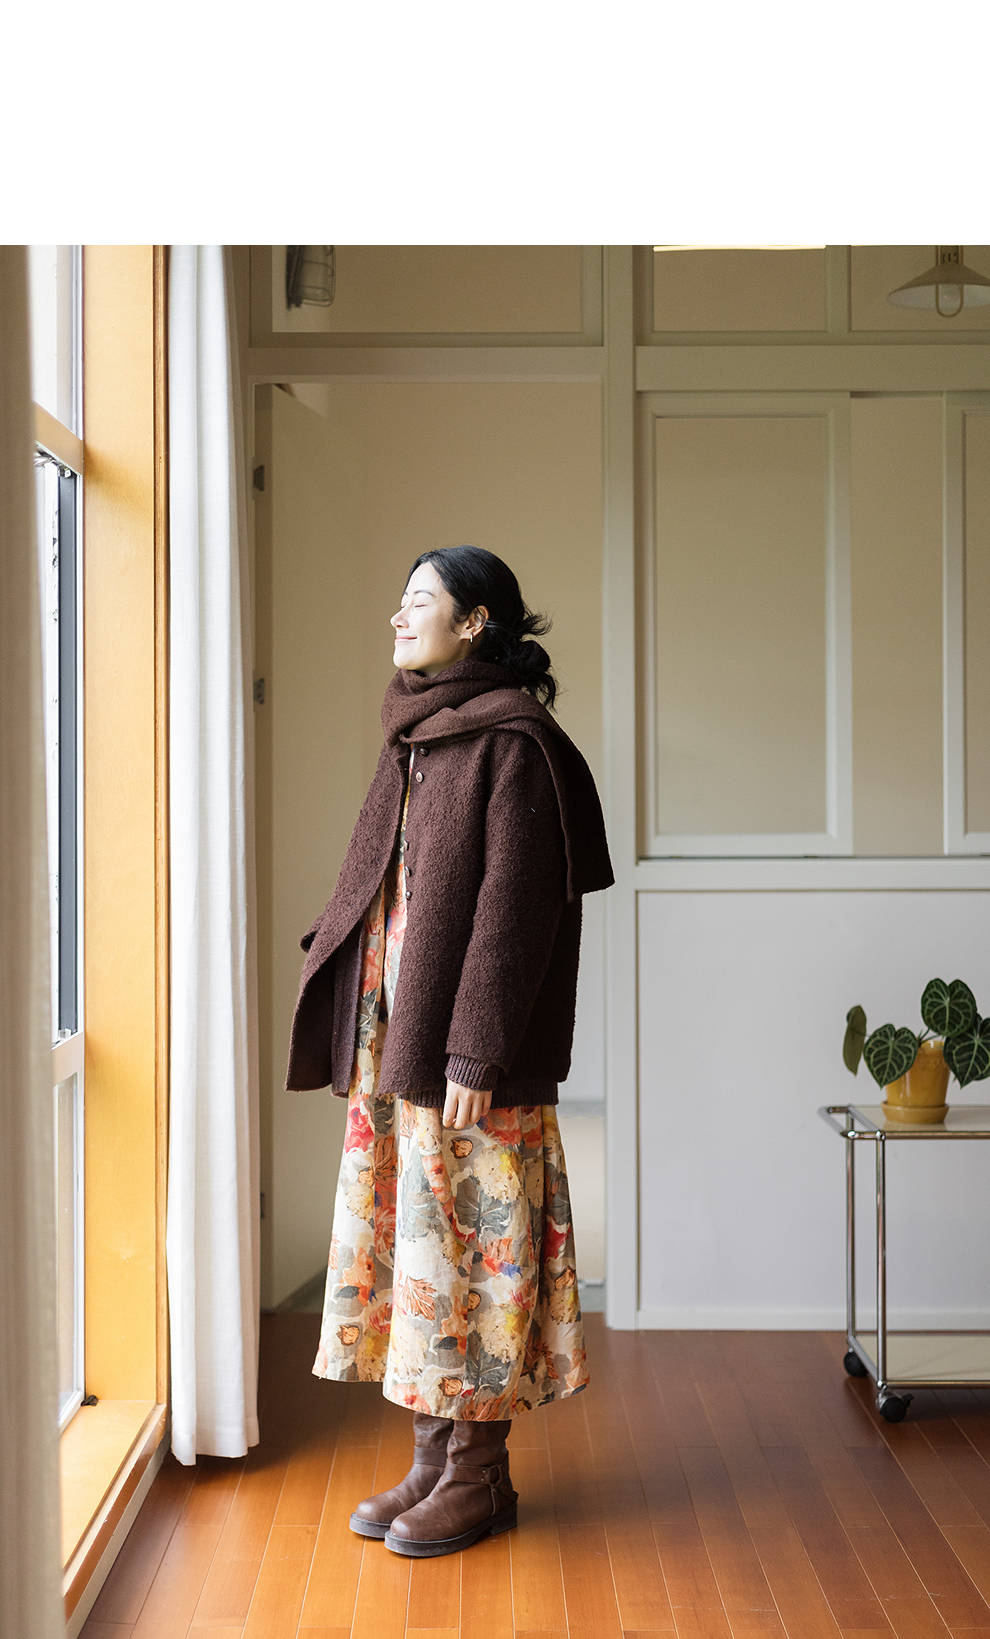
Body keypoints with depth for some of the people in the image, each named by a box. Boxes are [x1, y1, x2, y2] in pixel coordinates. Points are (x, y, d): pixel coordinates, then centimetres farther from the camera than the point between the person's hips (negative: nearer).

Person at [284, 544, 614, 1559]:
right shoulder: (416, 739, 14)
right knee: (409, 1236, 11)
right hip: (393, 1037, 8)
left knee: (470, 1242, -1)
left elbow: (511, 903, -17)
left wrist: (474, 1053, -20)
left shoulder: (513, 742, -11)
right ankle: (435, 1458, 21)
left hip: (463, 1051, -8)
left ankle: (479, 1475, 12)